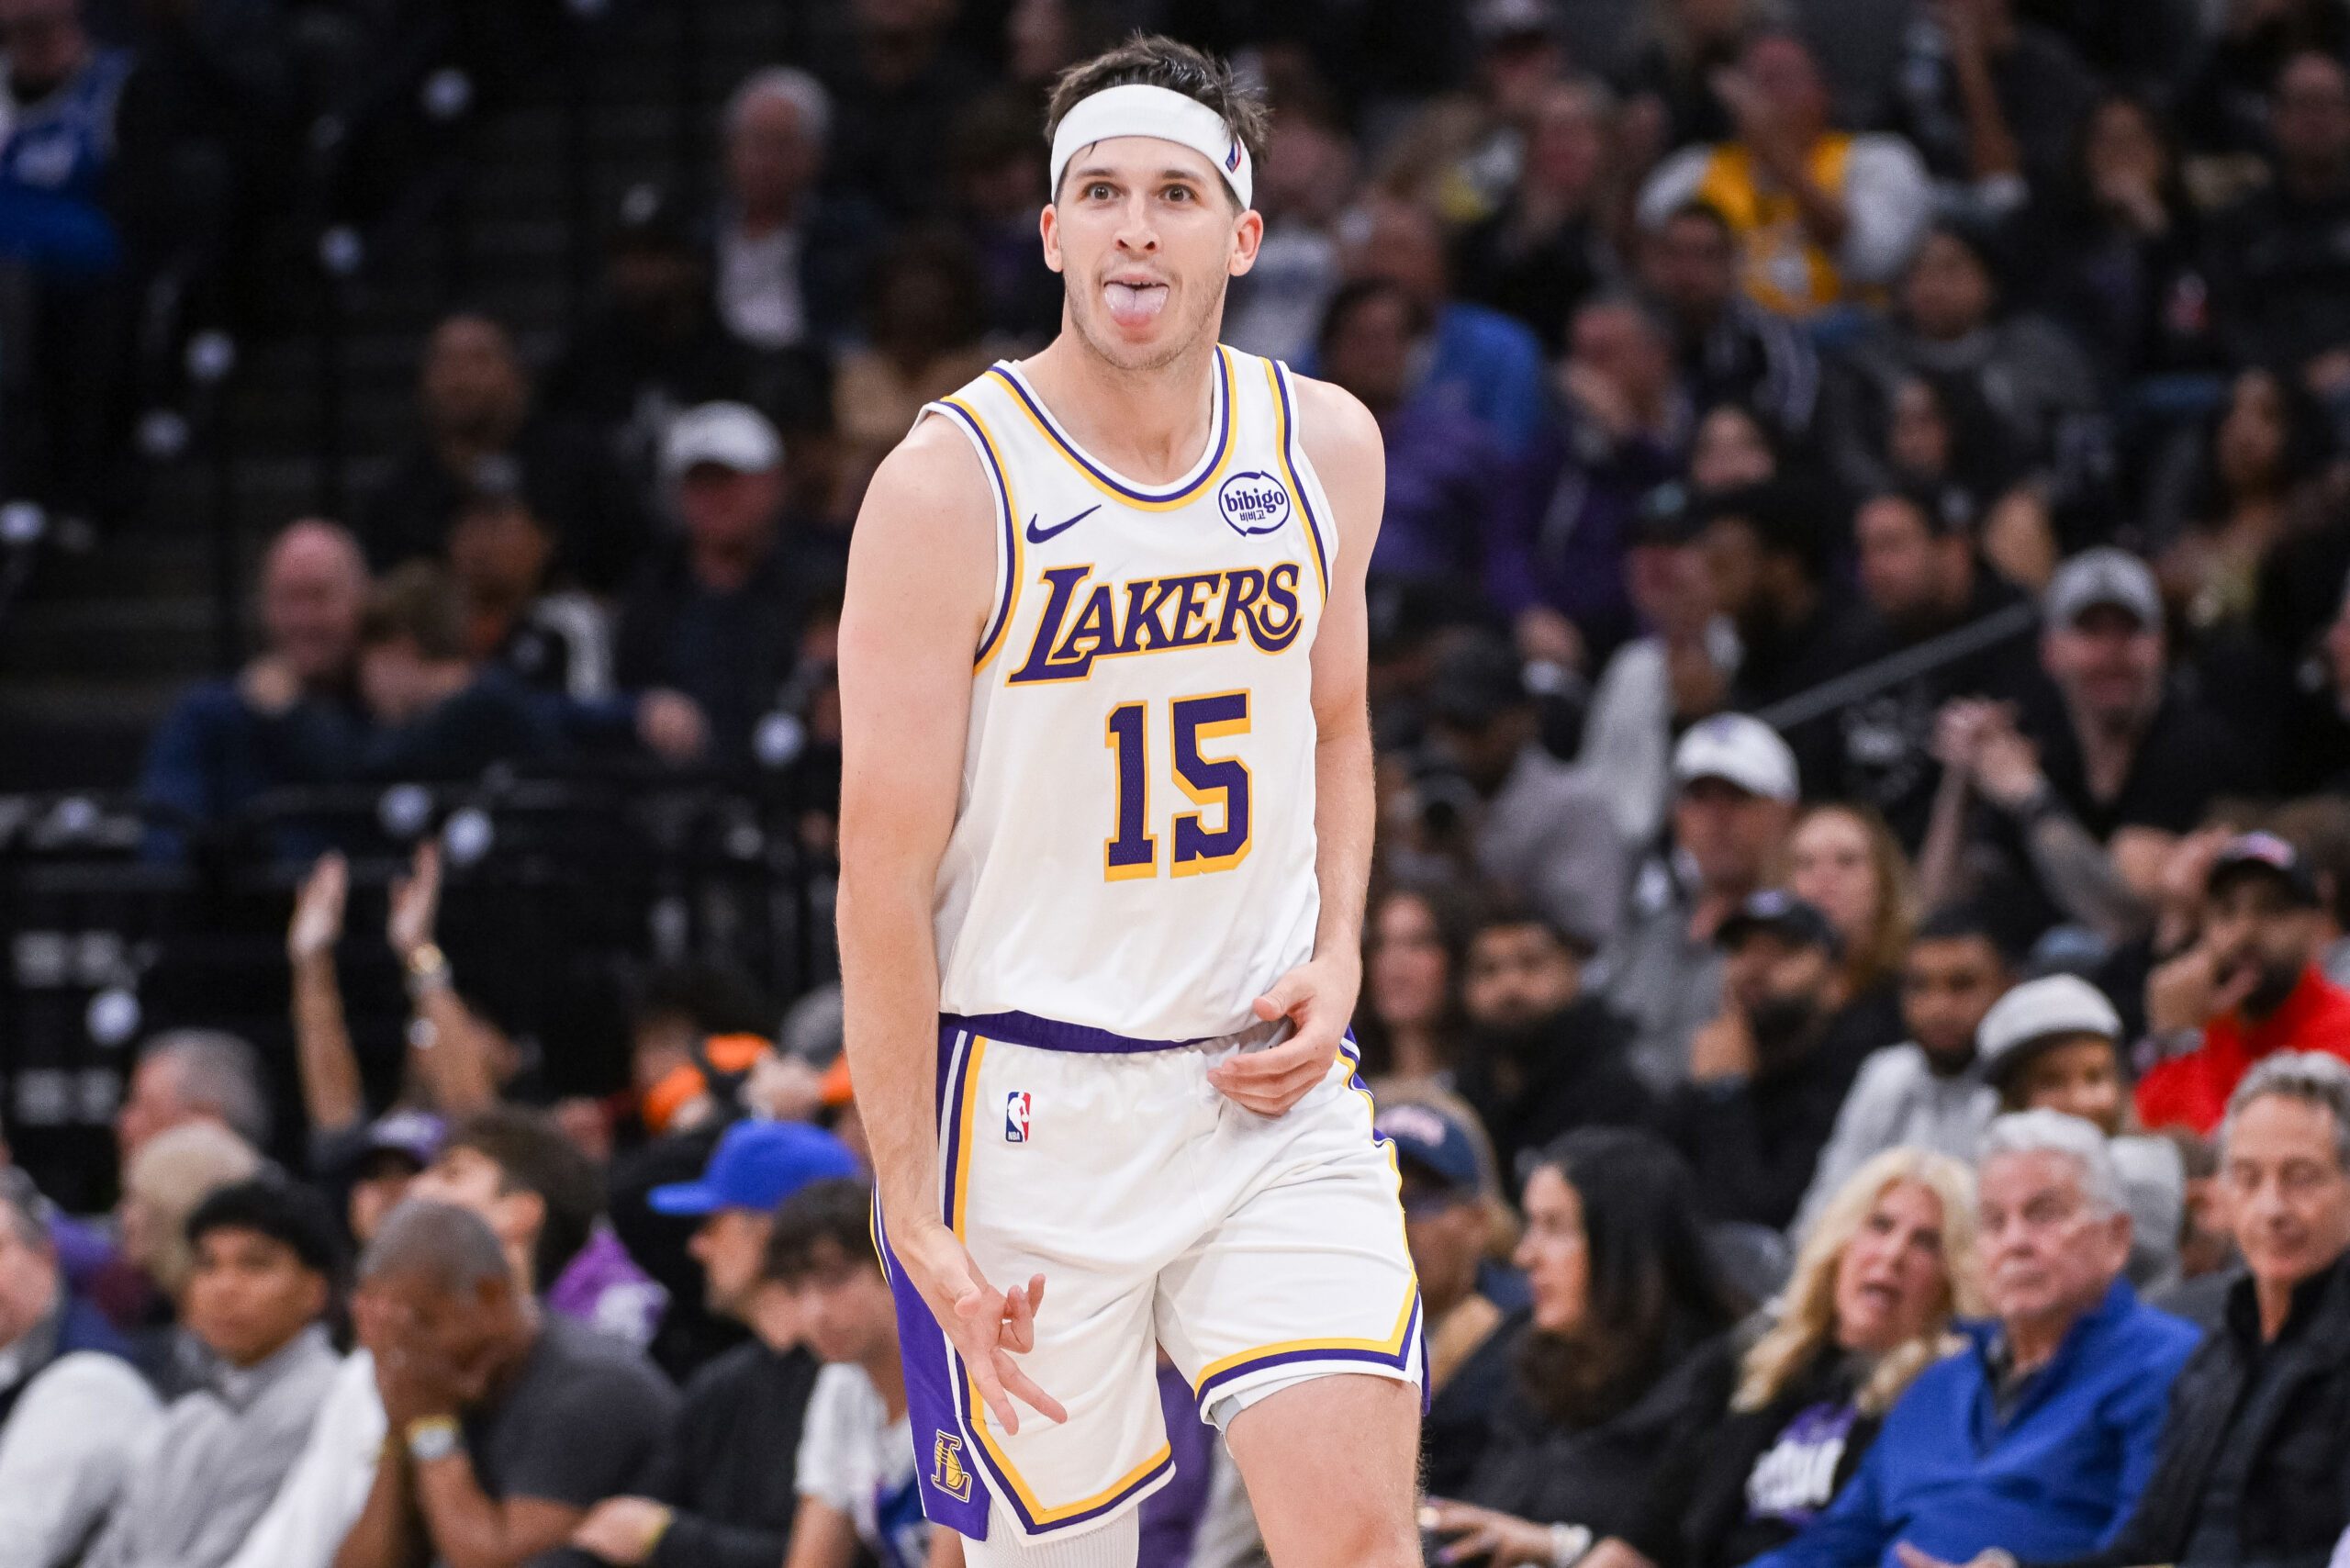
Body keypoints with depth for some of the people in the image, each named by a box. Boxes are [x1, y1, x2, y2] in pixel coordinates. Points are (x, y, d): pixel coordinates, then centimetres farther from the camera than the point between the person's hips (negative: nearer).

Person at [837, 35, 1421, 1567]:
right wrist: (918, 1215, -14)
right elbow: (885, 870, -10)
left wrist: (1336, 964, 3)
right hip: (1031, 1097, -3)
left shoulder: (1325, 447, 4)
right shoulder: (950, 486, -11)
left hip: (1269, 1089, 3)